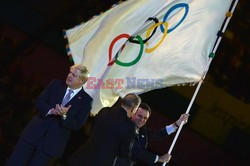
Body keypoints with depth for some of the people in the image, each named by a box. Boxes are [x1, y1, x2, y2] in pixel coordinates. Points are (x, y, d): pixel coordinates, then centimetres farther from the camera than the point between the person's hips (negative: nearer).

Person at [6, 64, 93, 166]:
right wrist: (51, 111, -17)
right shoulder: (56, 84, 7)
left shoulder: (86, 100, -1)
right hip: (35, 132, 3)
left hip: (53, 142, -3)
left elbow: (77, 125, -5)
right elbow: (39, 102, 3)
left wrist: (64, 115, -23)